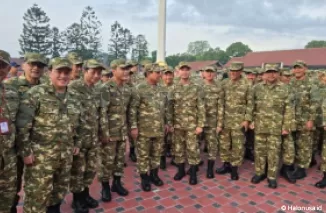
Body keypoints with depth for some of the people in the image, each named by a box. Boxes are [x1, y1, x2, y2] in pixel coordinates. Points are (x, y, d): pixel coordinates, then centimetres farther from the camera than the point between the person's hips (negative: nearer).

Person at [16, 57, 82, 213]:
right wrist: (26, 150, -13)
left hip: (66, 155, 6)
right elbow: (22, 125, -13)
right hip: (40, 155, -5)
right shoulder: (35, 94, -11)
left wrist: (77, 143, 14)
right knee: (37, 193, 4)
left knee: (61, 190, 20)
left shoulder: (73, 98, 7)